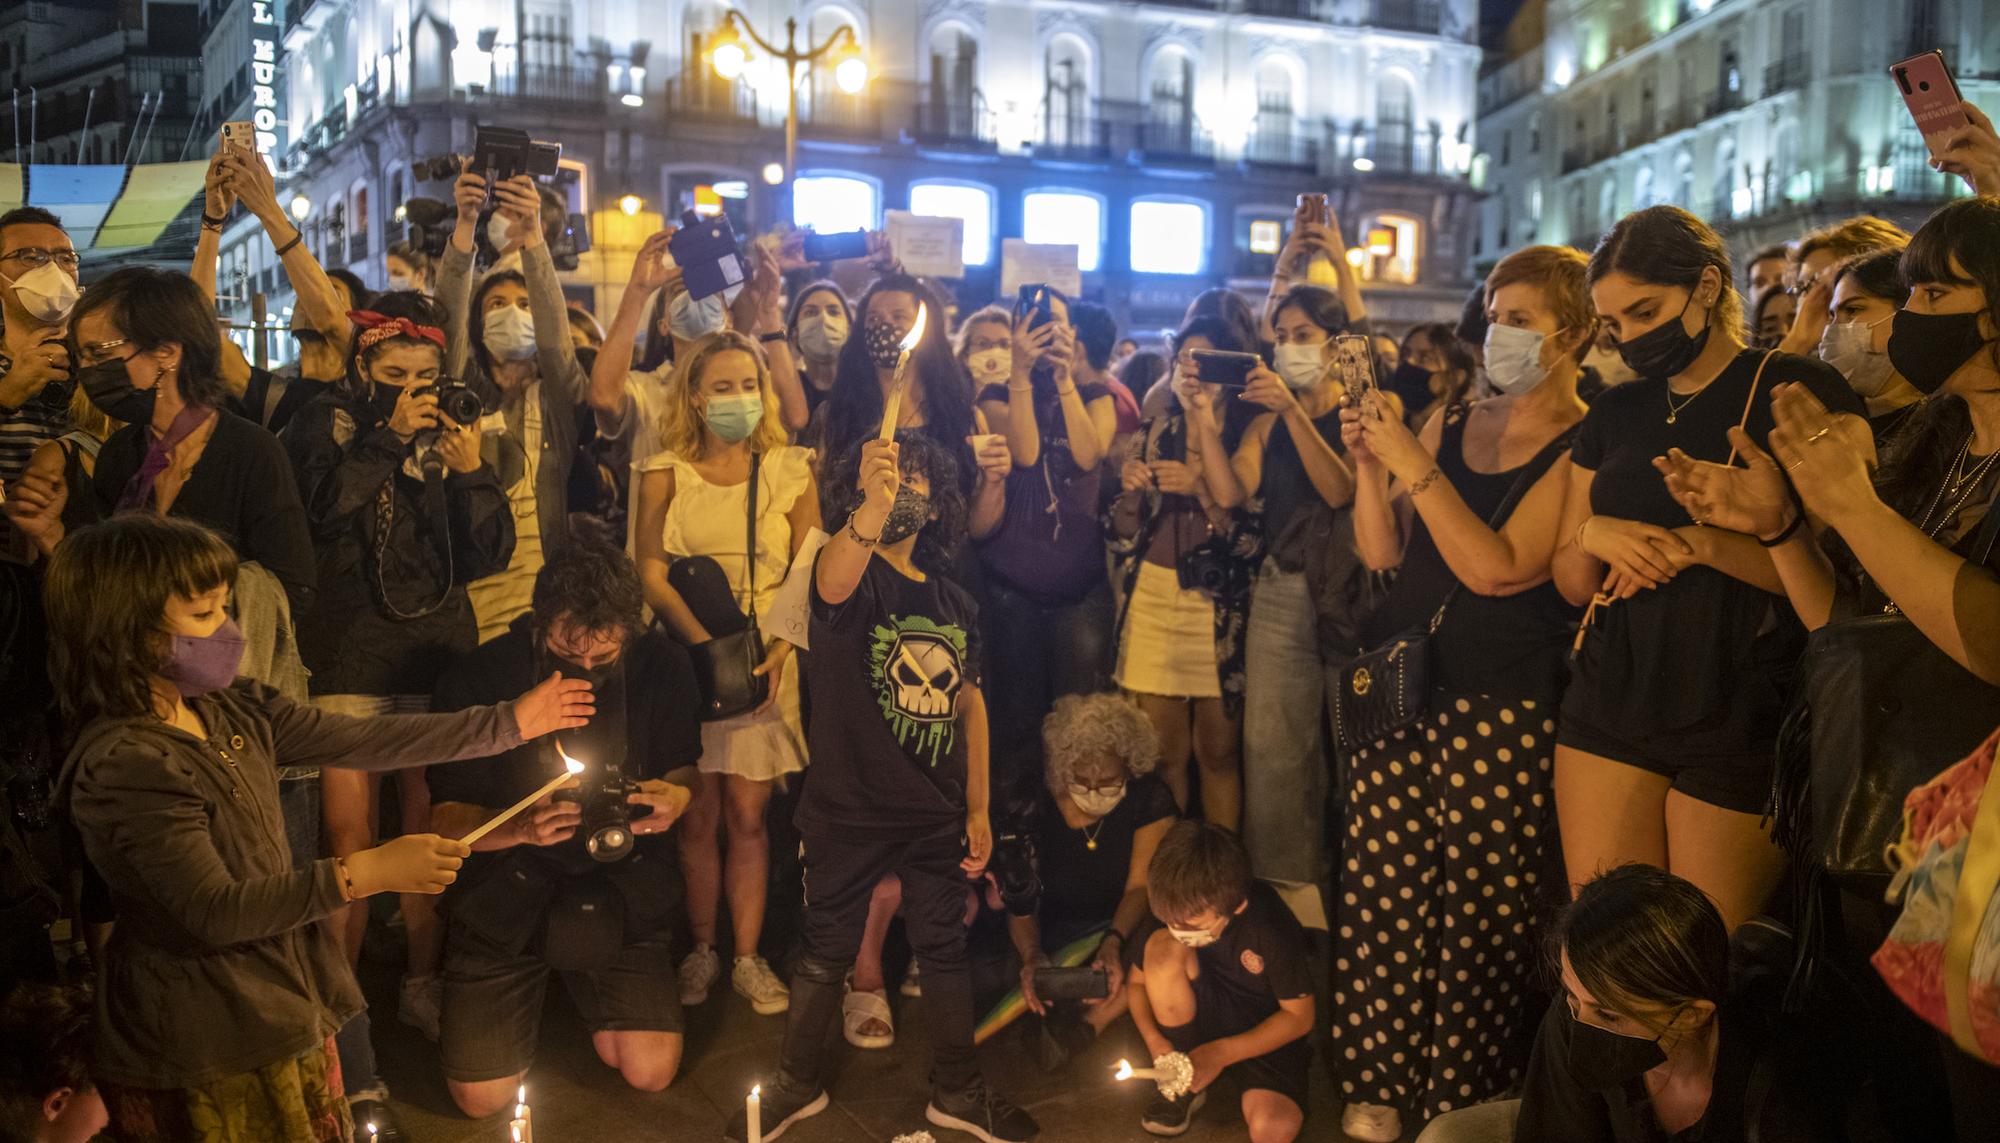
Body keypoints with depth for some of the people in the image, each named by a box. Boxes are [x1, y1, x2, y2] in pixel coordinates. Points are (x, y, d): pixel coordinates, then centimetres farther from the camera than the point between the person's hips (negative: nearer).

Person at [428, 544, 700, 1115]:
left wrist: (674, 797, -22)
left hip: (620, 883, 1)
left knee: (650, 1071, -6)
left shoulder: (663, 667, -12)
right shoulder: (477, 678, -16)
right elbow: (445, 819, -10)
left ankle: (580, 985, 26)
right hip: (504, 891, -1)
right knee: (482, 1097, -4)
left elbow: (685, 768, 3)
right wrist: (521, 829, -31)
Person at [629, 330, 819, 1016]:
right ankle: (701, 952, 18)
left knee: (746, 813, 1)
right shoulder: (665, 473, 5)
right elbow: (650, 574, -2)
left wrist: (778, 650, -13)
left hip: (767, 660, 0)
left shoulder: (790, 471, 5)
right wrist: (708, 644, -16)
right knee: (699, 814, 4)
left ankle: (747, 959, 11)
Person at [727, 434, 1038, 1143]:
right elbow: (833, 582, -37)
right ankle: (799, 1084, 32)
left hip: (937, 816, 4)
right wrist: (873, 505, -57)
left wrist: (978, 809, 8)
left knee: (945, 948, 15)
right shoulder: (853, 573, -10)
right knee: (826, 951, 11)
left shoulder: (954, 602, 6)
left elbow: (970, 704, 11)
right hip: (850, 811, -4)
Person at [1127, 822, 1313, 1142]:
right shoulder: (1175, 912, -17)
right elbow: (1137, 981, -2)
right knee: (1162, 948, -27)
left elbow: (1300, 1016, -17)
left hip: (1264, 1036, -3)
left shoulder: (1272, 926, -28)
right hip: (1208, 1017, 4)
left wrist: (1221, 1053, -25)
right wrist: (1154, 1040, -20)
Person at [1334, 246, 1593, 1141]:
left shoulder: (1585, 450, -5)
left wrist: (1416, 466, -17)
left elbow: (1498, 568, -17)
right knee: (1379, 898, 6)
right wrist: (1370, 464, -5)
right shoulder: (1448, 424, 13)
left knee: (1481, 915, 0)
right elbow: (1382, 553, 9)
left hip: (1502, 708, -5)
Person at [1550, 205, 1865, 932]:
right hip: (1610, 708, 5)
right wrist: (1594, 535, -6)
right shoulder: (1613, 416, 13)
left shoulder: (1802, 393, -3)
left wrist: (1703, 544, -21)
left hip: (1739, 727, -4)